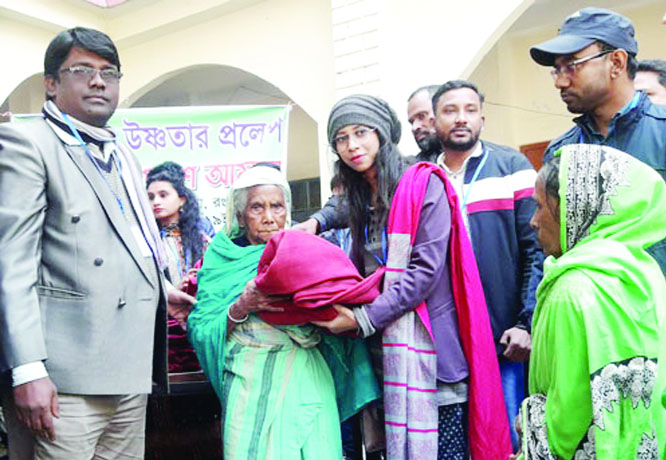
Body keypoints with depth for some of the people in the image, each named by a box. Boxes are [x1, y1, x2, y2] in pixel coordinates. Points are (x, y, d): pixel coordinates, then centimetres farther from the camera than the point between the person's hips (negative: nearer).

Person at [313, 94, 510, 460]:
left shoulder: (423, 183, -5)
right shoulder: (361, 202, 16)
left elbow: (427, 269, -14)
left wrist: (365, 319, -16)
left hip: (428, 346, -6)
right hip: (384, 349, 6)